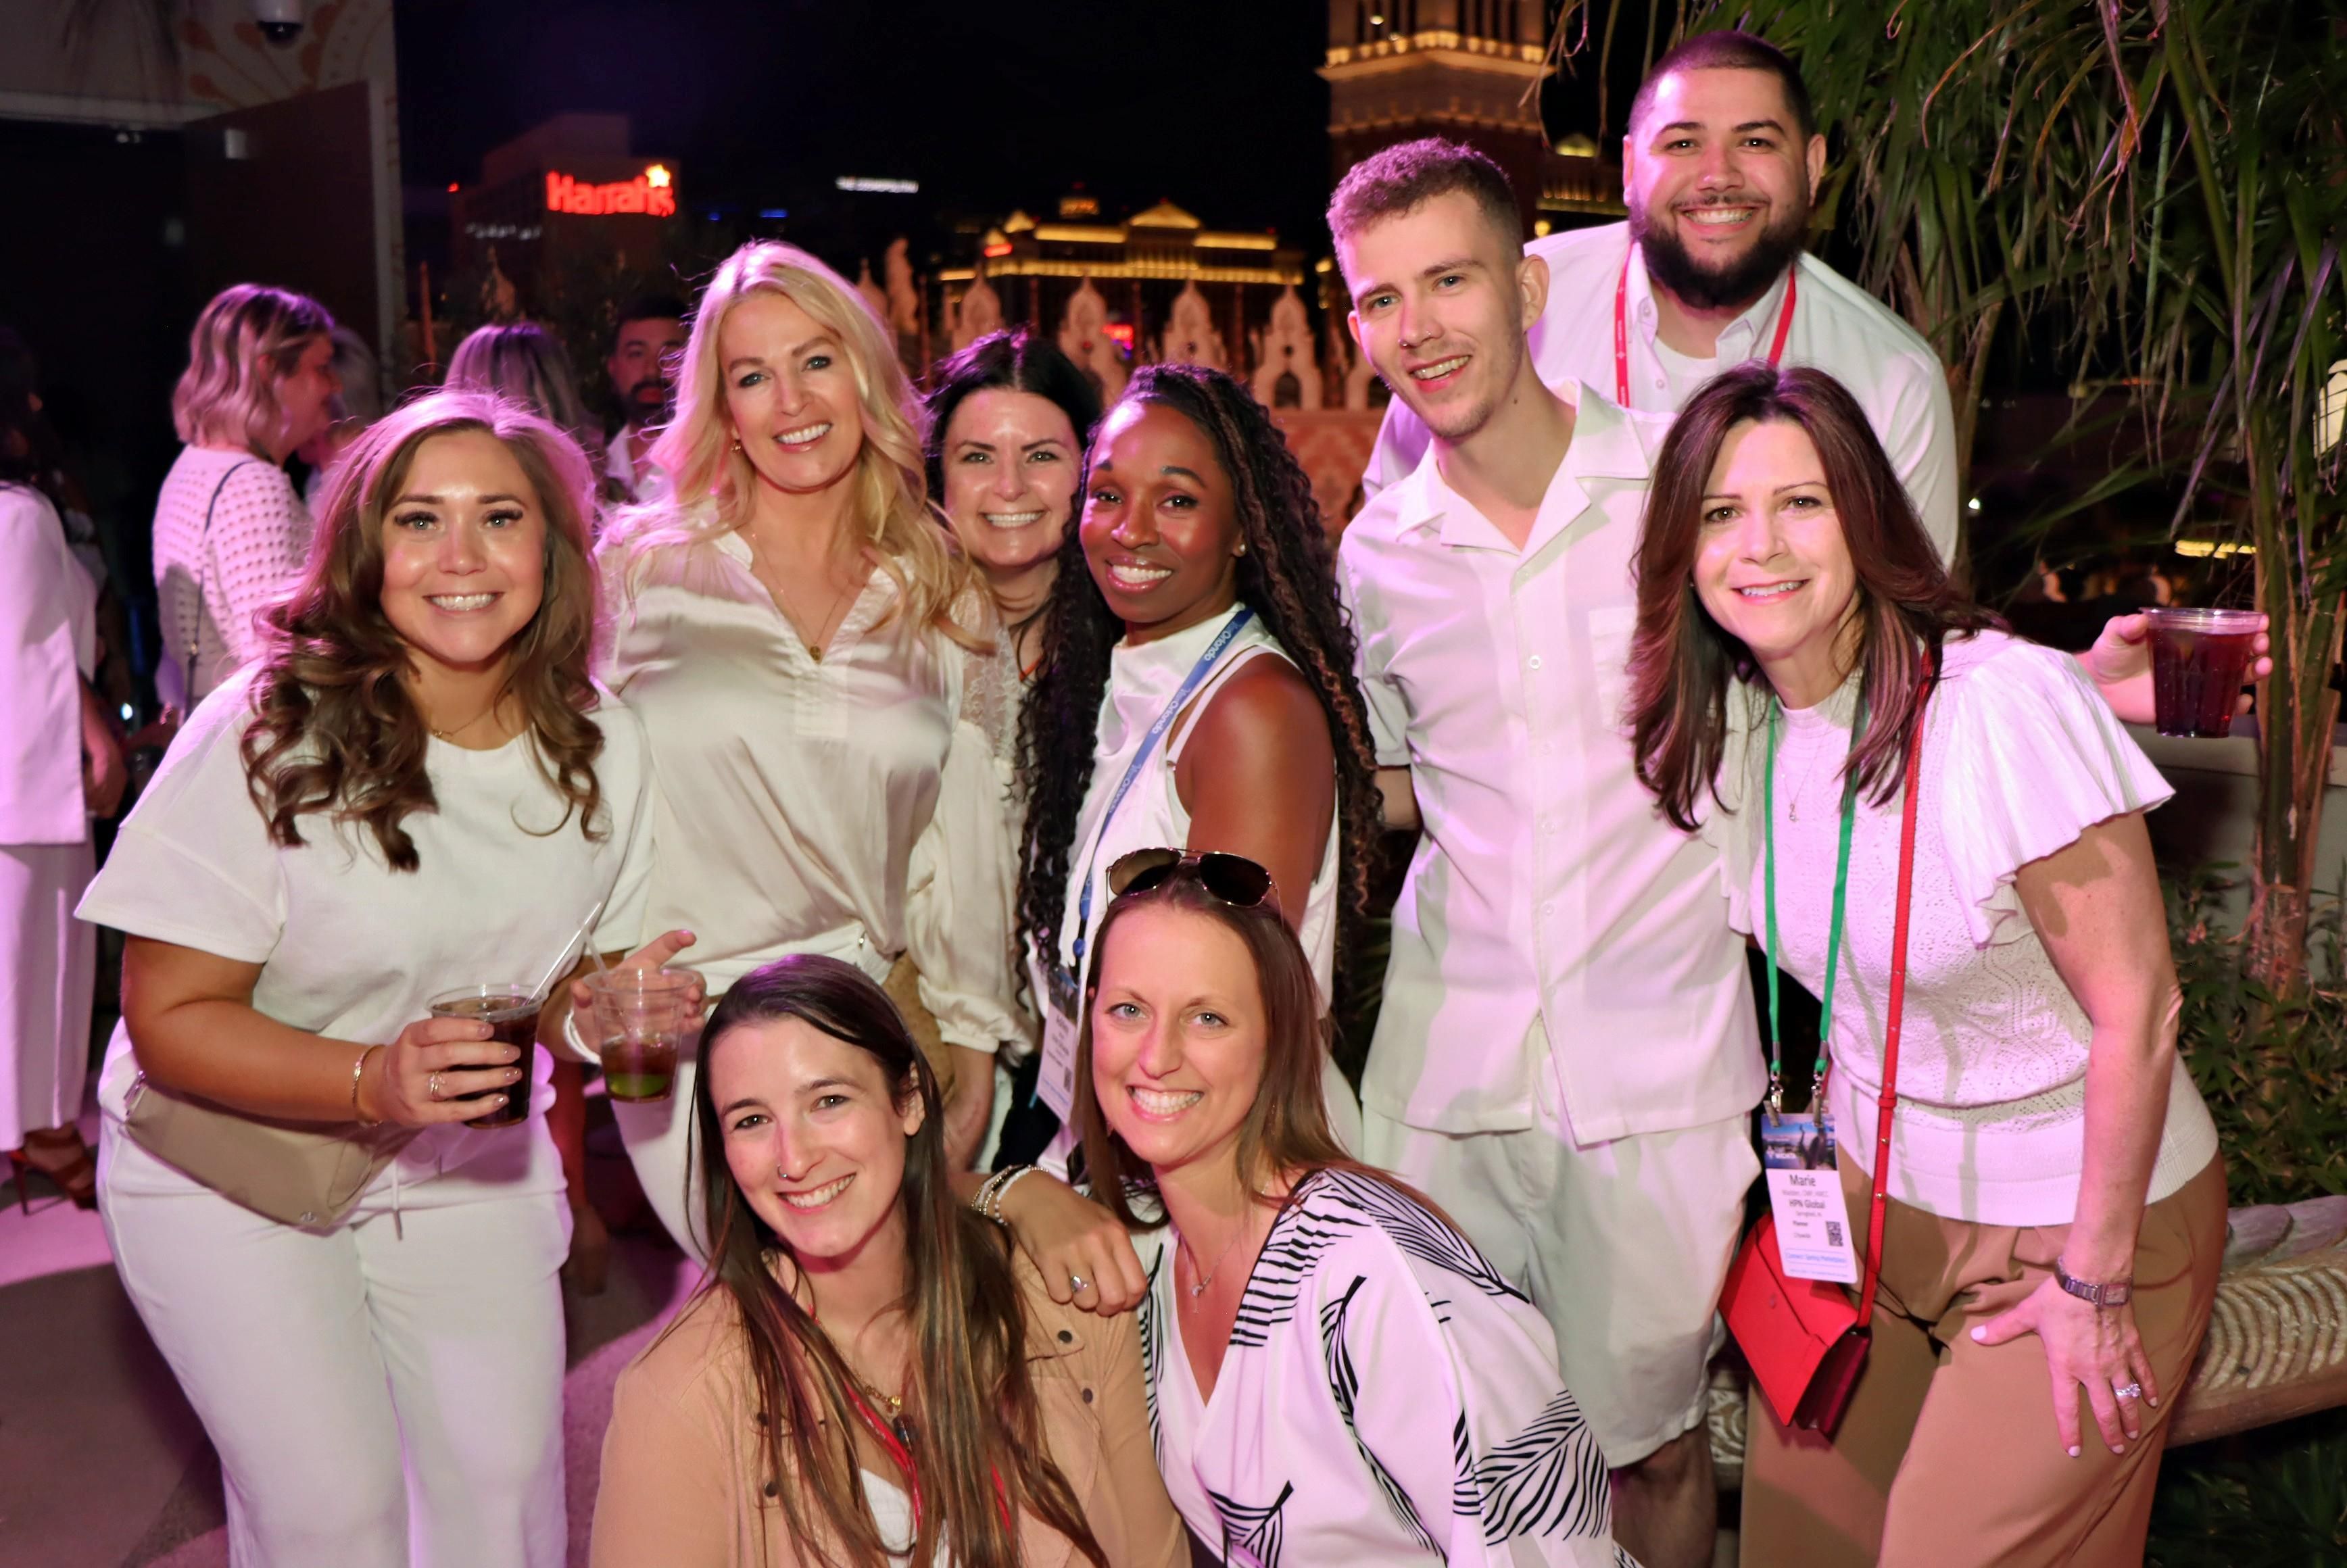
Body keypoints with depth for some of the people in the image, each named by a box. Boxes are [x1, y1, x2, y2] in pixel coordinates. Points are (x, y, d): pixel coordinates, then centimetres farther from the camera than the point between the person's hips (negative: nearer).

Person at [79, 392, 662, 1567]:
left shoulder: (600, 750, -7)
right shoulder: (267, 736, -21)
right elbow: (170, 1018, -18)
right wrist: (372, 1081, -33)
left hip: (467, 1172, 4)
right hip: (231, 1173, -3)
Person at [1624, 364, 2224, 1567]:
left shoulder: (2006, 704, -26)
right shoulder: (1728, 724, -6)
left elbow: (2136, 1010, -21)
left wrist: (2093, 1281, -15)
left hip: (2075, 1217, -5)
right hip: (1872, 1193, 6)